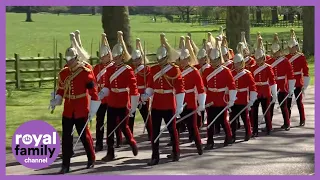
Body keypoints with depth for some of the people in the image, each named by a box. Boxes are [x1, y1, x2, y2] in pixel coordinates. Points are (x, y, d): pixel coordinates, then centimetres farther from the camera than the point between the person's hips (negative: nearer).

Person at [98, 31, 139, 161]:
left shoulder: (128, 70, -9)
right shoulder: (110, 69, 6)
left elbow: (134, 89, -10)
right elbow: (107, 86, 8)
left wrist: (133, 106, -11)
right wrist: (100, 95, -11)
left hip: (123, 104, -5)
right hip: (111, 103, 5)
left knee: (123, 126, 5)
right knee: (110, 128, 3)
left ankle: (133, 144, 31)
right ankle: (110, 153, 9)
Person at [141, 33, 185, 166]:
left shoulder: (175, 70, -9)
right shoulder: (153, 69, 6)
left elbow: (180, 89, -11)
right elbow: (150, 86, 12)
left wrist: (179, 106, -15)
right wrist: (146, 95, -8)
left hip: (169, 106, -4)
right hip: (156, 105, 4)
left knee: (172, 129, 9)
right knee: (155, 131, 3)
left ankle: (176, 153, 27)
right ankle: (155, 156, 8)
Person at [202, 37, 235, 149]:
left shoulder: (226, 71, -6)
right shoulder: (207, 71, 4)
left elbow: (232, 86, -7)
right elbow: (203, 85, 6)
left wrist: (231, 100, -10)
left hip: (222, 101, -3)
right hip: (210, 101, 3)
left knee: (223, 120, 6)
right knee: (210, 121, 3)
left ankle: (229, 137, 28)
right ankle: (210, 142, 8)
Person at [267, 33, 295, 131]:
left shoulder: (285, 61, -4)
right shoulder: (269, 61, 5)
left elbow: (290, 76, -3)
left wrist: (291, 90, -5)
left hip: (282, 88, -3)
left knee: (283, 106, 4)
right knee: (270, 106, 2)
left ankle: (287, 124, 16)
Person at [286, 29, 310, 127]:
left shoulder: (301, 57, -6)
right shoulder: (286, 57, 6)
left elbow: (306, 71, -7)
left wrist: (305, 85, -9)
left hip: (298, 83, -4)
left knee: (299, 101, 4)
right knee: (288, 101, 4)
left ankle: (302, 120, 17)